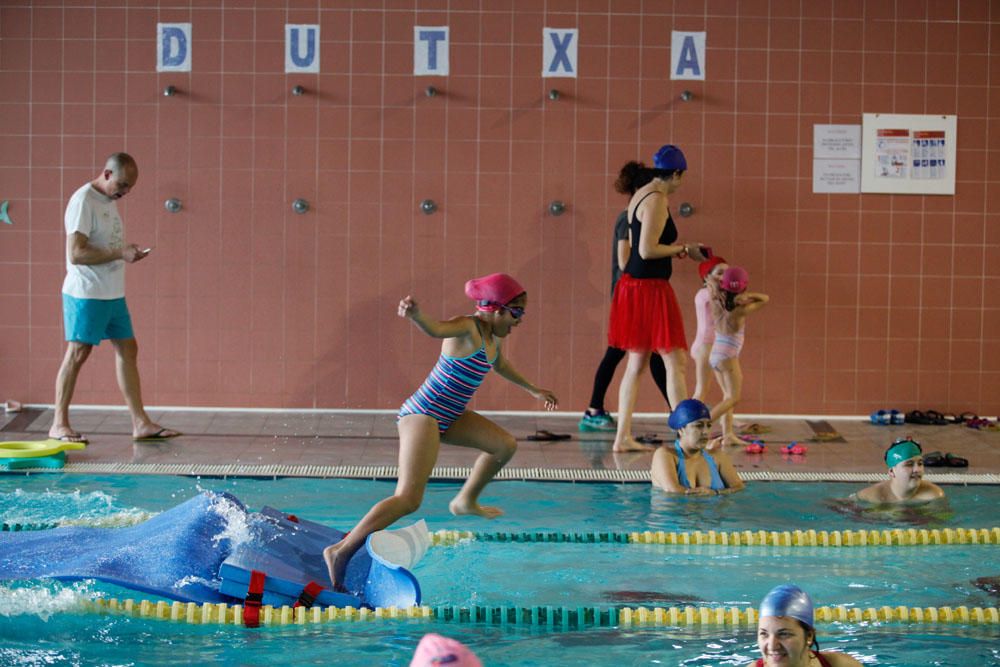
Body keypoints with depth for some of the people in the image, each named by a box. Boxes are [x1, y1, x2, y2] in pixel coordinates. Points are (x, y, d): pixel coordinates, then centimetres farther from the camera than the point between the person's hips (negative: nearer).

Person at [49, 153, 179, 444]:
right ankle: (59, 424, 6)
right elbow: (76, 253, -22)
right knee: (77, 354, -3)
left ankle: (141, 423, 10)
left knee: (127, 351, 7)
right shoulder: (83, 201, -15)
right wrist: (120, 253, -22)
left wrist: (129, 253, 6)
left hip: (113, 294, 9)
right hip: (86, 294, -9)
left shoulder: (110, 201, 14)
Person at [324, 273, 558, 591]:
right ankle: (341, 550, -21)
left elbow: (501, 366, 35)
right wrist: (415, 314, -62)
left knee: (505, 445, 19)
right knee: (408, 498, -21)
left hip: (448, 417, 10)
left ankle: (466, 501, 40)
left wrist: (534, 391, 48)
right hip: (423, 414, -10)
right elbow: (436, 329, -39)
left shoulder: (492, 336, 12)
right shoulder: (467, 327, -17)